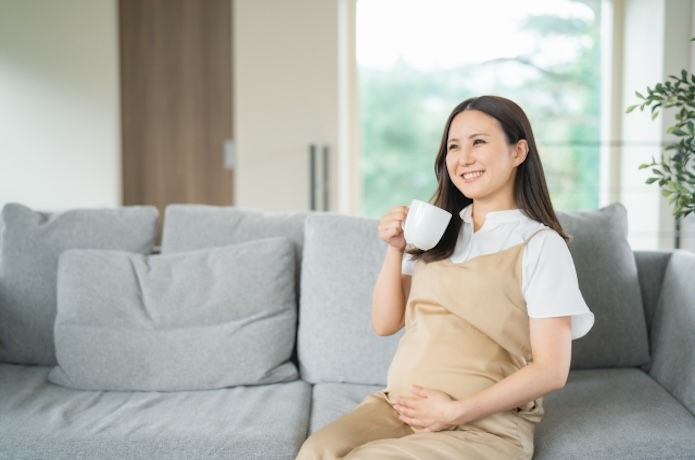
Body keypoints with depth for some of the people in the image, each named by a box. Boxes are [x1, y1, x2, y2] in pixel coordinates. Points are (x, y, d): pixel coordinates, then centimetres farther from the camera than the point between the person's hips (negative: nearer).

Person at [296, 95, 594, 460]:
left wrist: (455, 411, -15)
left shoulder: (540, 245, -5)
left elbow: (551, 370, -8)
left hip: (485, 424, -4)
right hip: (399, 405, 5)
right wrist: (395, 250, -2)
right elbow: (385, 323, 13)